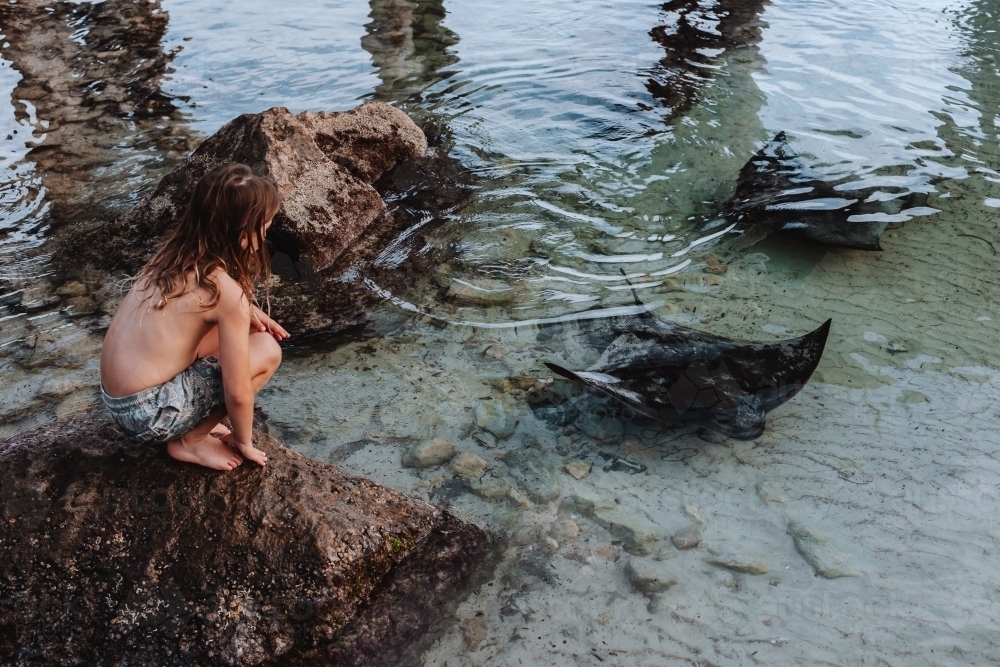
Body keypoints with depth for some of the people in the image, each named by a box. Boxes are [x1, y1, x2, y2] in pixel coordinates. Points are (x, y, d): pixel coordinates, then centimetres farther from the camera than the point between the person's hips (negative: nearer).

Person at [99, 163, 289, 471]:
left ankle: (193, 425, 16)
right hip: (147, 414, -8)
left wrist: (248, 312, 8)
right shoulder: (228, 293, -21)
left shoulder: (176, 251, 1)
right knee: (267, 351, -6)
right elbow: (238, 392, -16)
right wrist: (244, 442, 2)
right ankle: (191, 441, 4)